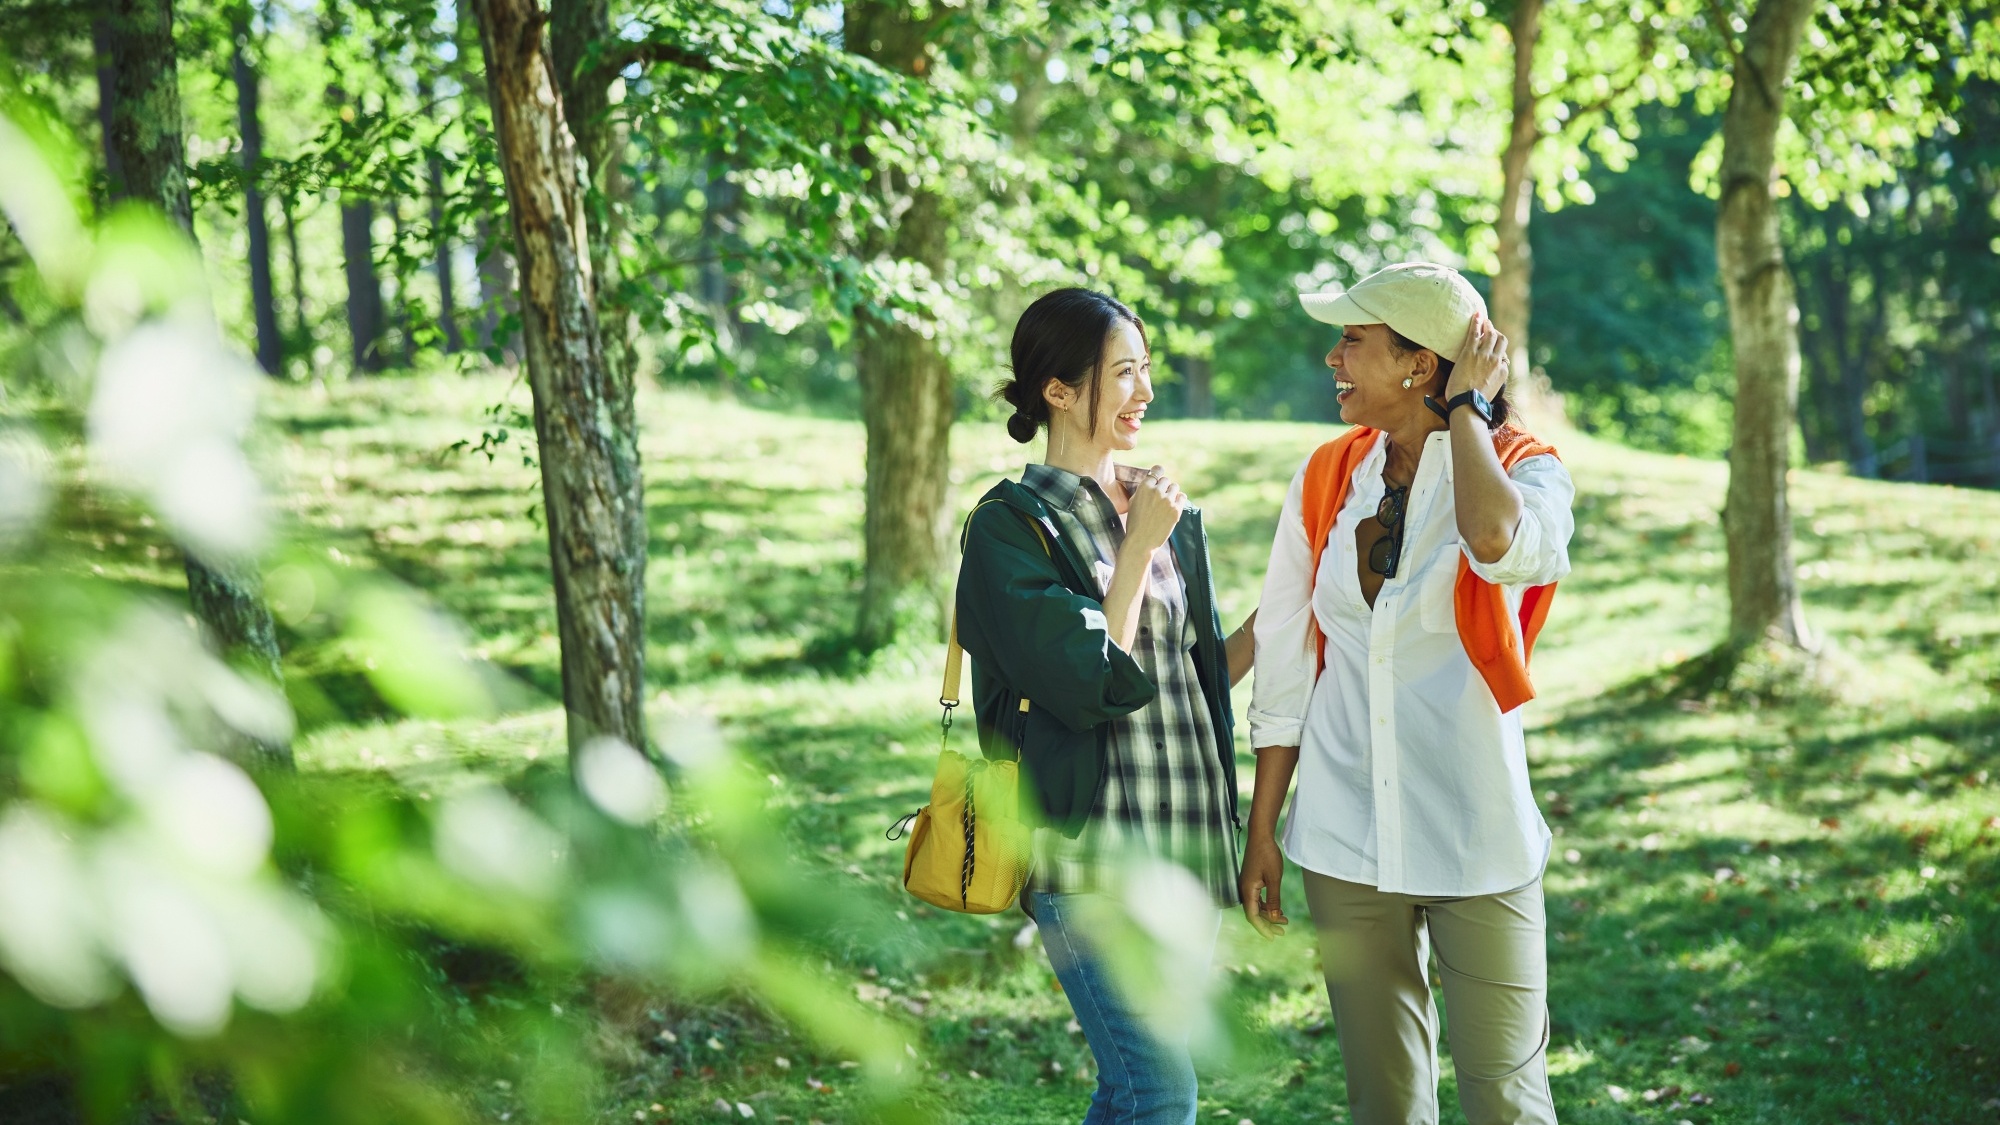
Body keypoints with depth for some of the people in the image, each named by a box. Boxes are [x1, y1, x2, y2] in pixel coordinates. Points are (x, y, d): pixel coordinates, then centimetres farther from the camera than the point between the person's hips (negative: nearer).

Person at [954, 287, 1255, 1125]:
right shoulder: (1011, 525, -7)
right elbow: (1091, 683, -16)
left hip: (1183, 836, 7)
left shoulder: (1168, 511, 14)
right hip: (1091, 843, -7)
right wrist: (1139, 549, -10)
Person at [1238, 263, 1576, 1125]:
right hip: (1347, 840, 3)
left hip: (1475, 841, -3)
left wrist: (1467, 409, -17)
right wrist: (1261, 832, 8)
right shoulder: (1327, 479, 5)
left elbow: (1496, 544, -33)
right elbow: (1285, 671, 9)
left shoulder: (1523, 471, -6)